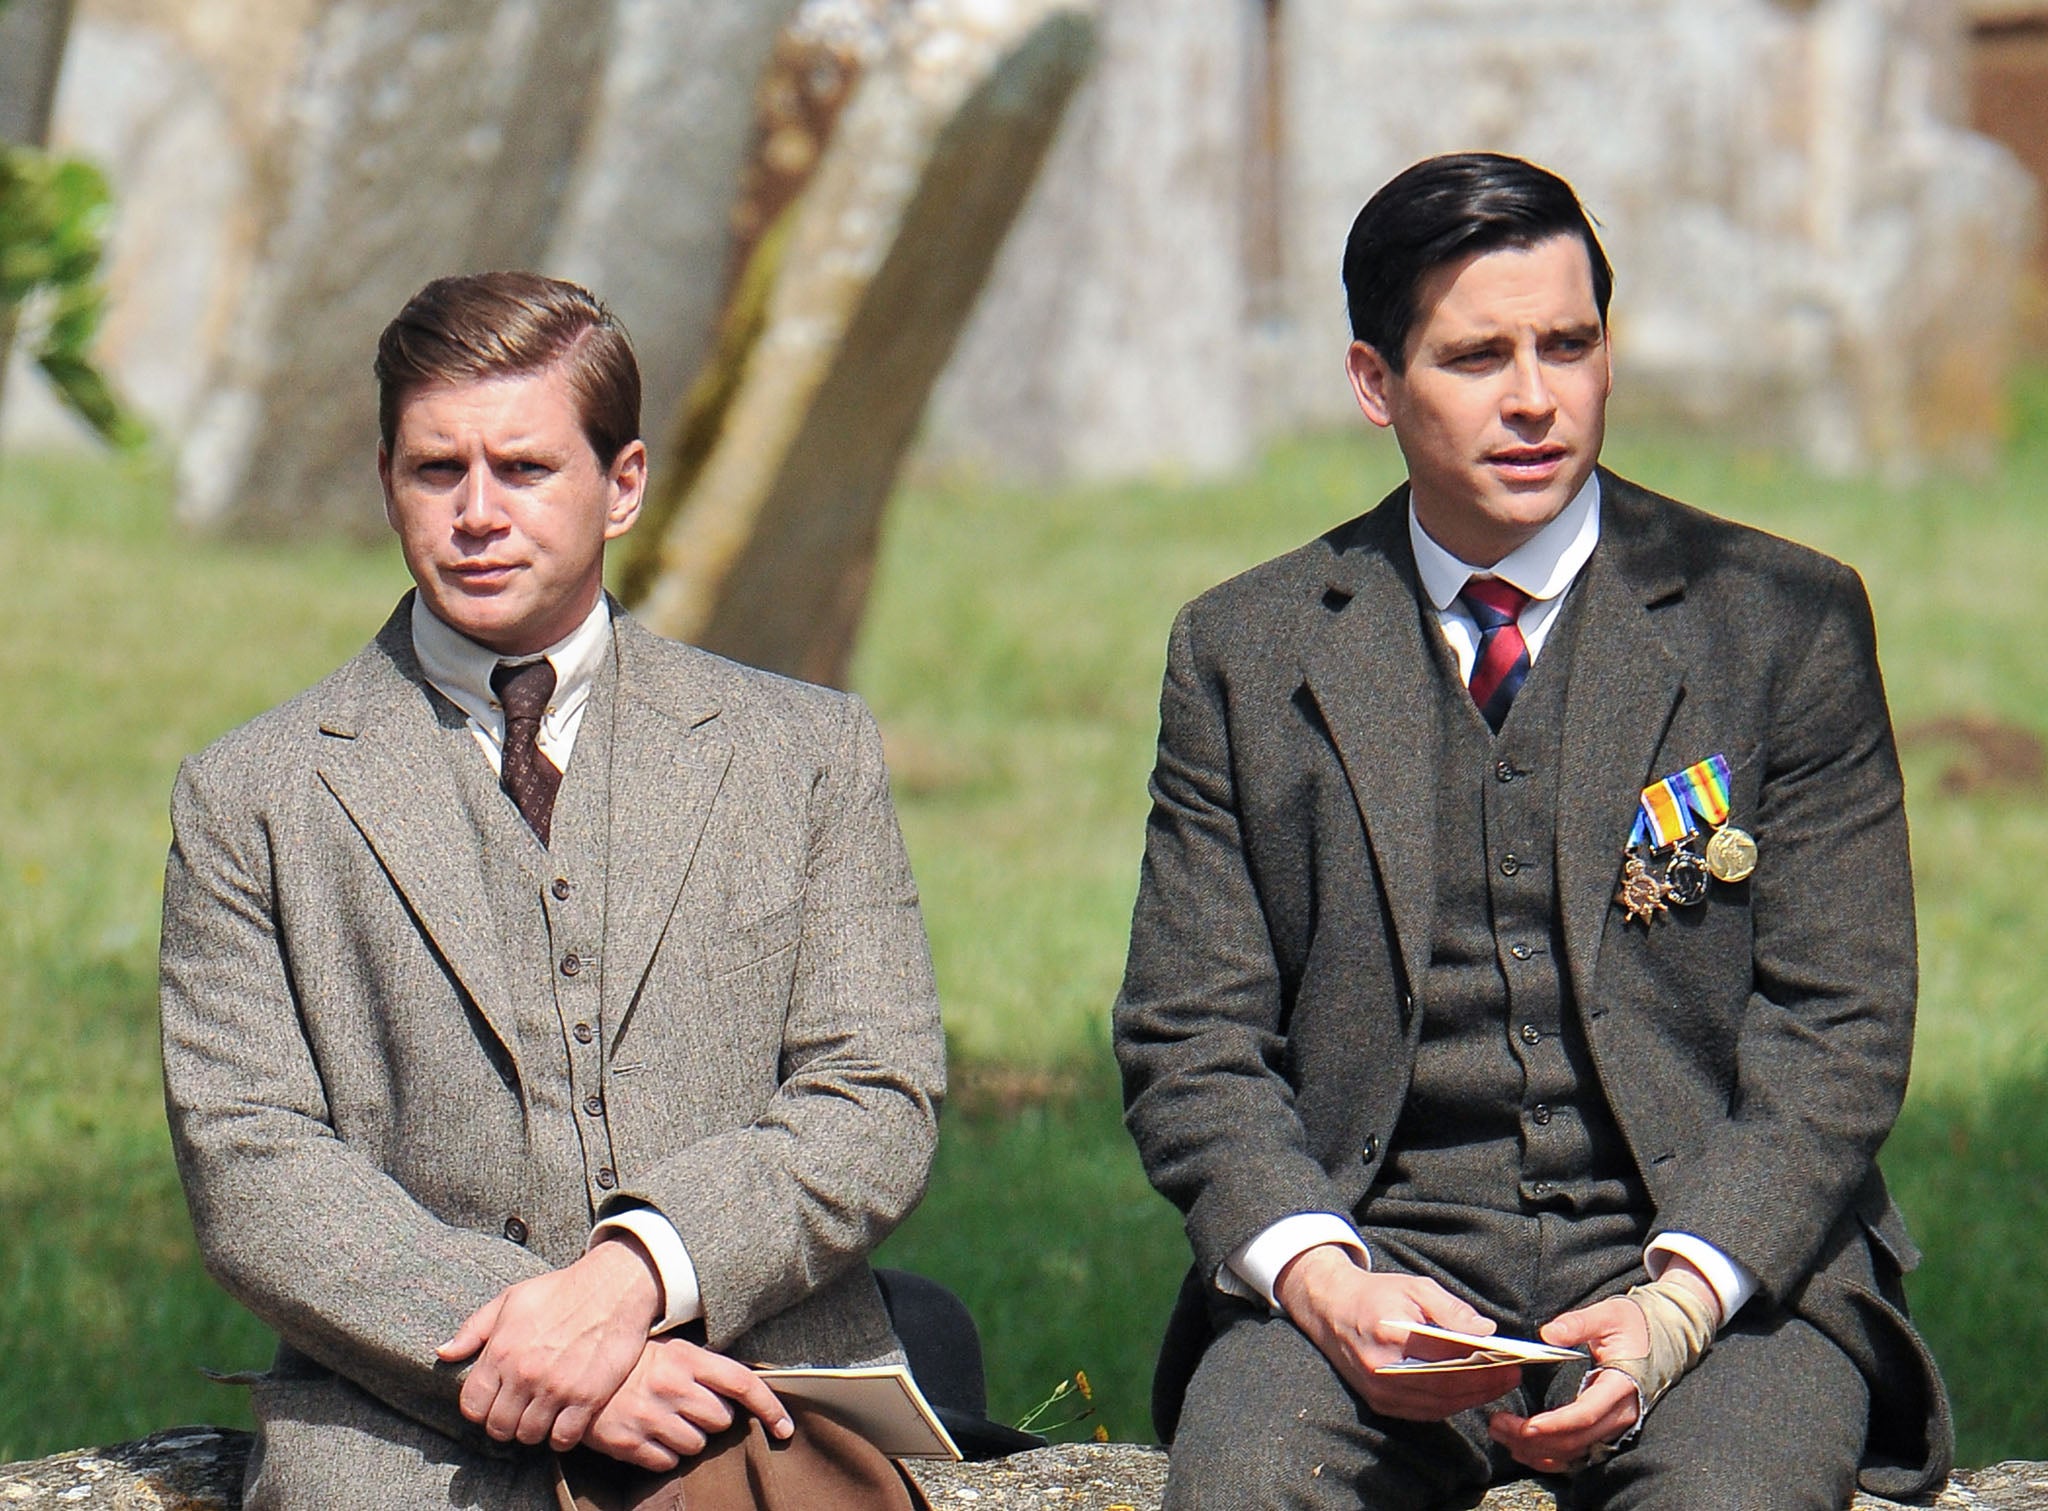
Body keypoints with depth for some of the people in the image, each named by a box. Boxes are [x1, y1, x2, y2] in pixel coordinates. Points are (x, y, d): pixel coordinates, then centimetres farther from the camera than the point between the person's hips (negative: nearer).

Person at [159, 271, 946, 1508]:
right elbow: (252, 1174, 2)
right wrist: (511, 1353, -13)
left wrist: (639, 1271, -12)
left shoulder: (811, 752, 16)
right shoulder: (250, 800, 12)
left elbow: (880, 1105, 6)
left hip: (768, 1412, 0)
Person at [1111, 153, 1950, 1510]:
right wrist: (1321, 1278, -13)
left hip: (1716, 1256, -1)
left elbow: (1839, 1032, 1)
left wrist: (1681, 1299, -15)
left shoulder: (1781, 621, 5)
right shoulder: (1246, 655, 9)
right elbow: (1191, 1041, 7)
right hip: (1380, 1254, 1)